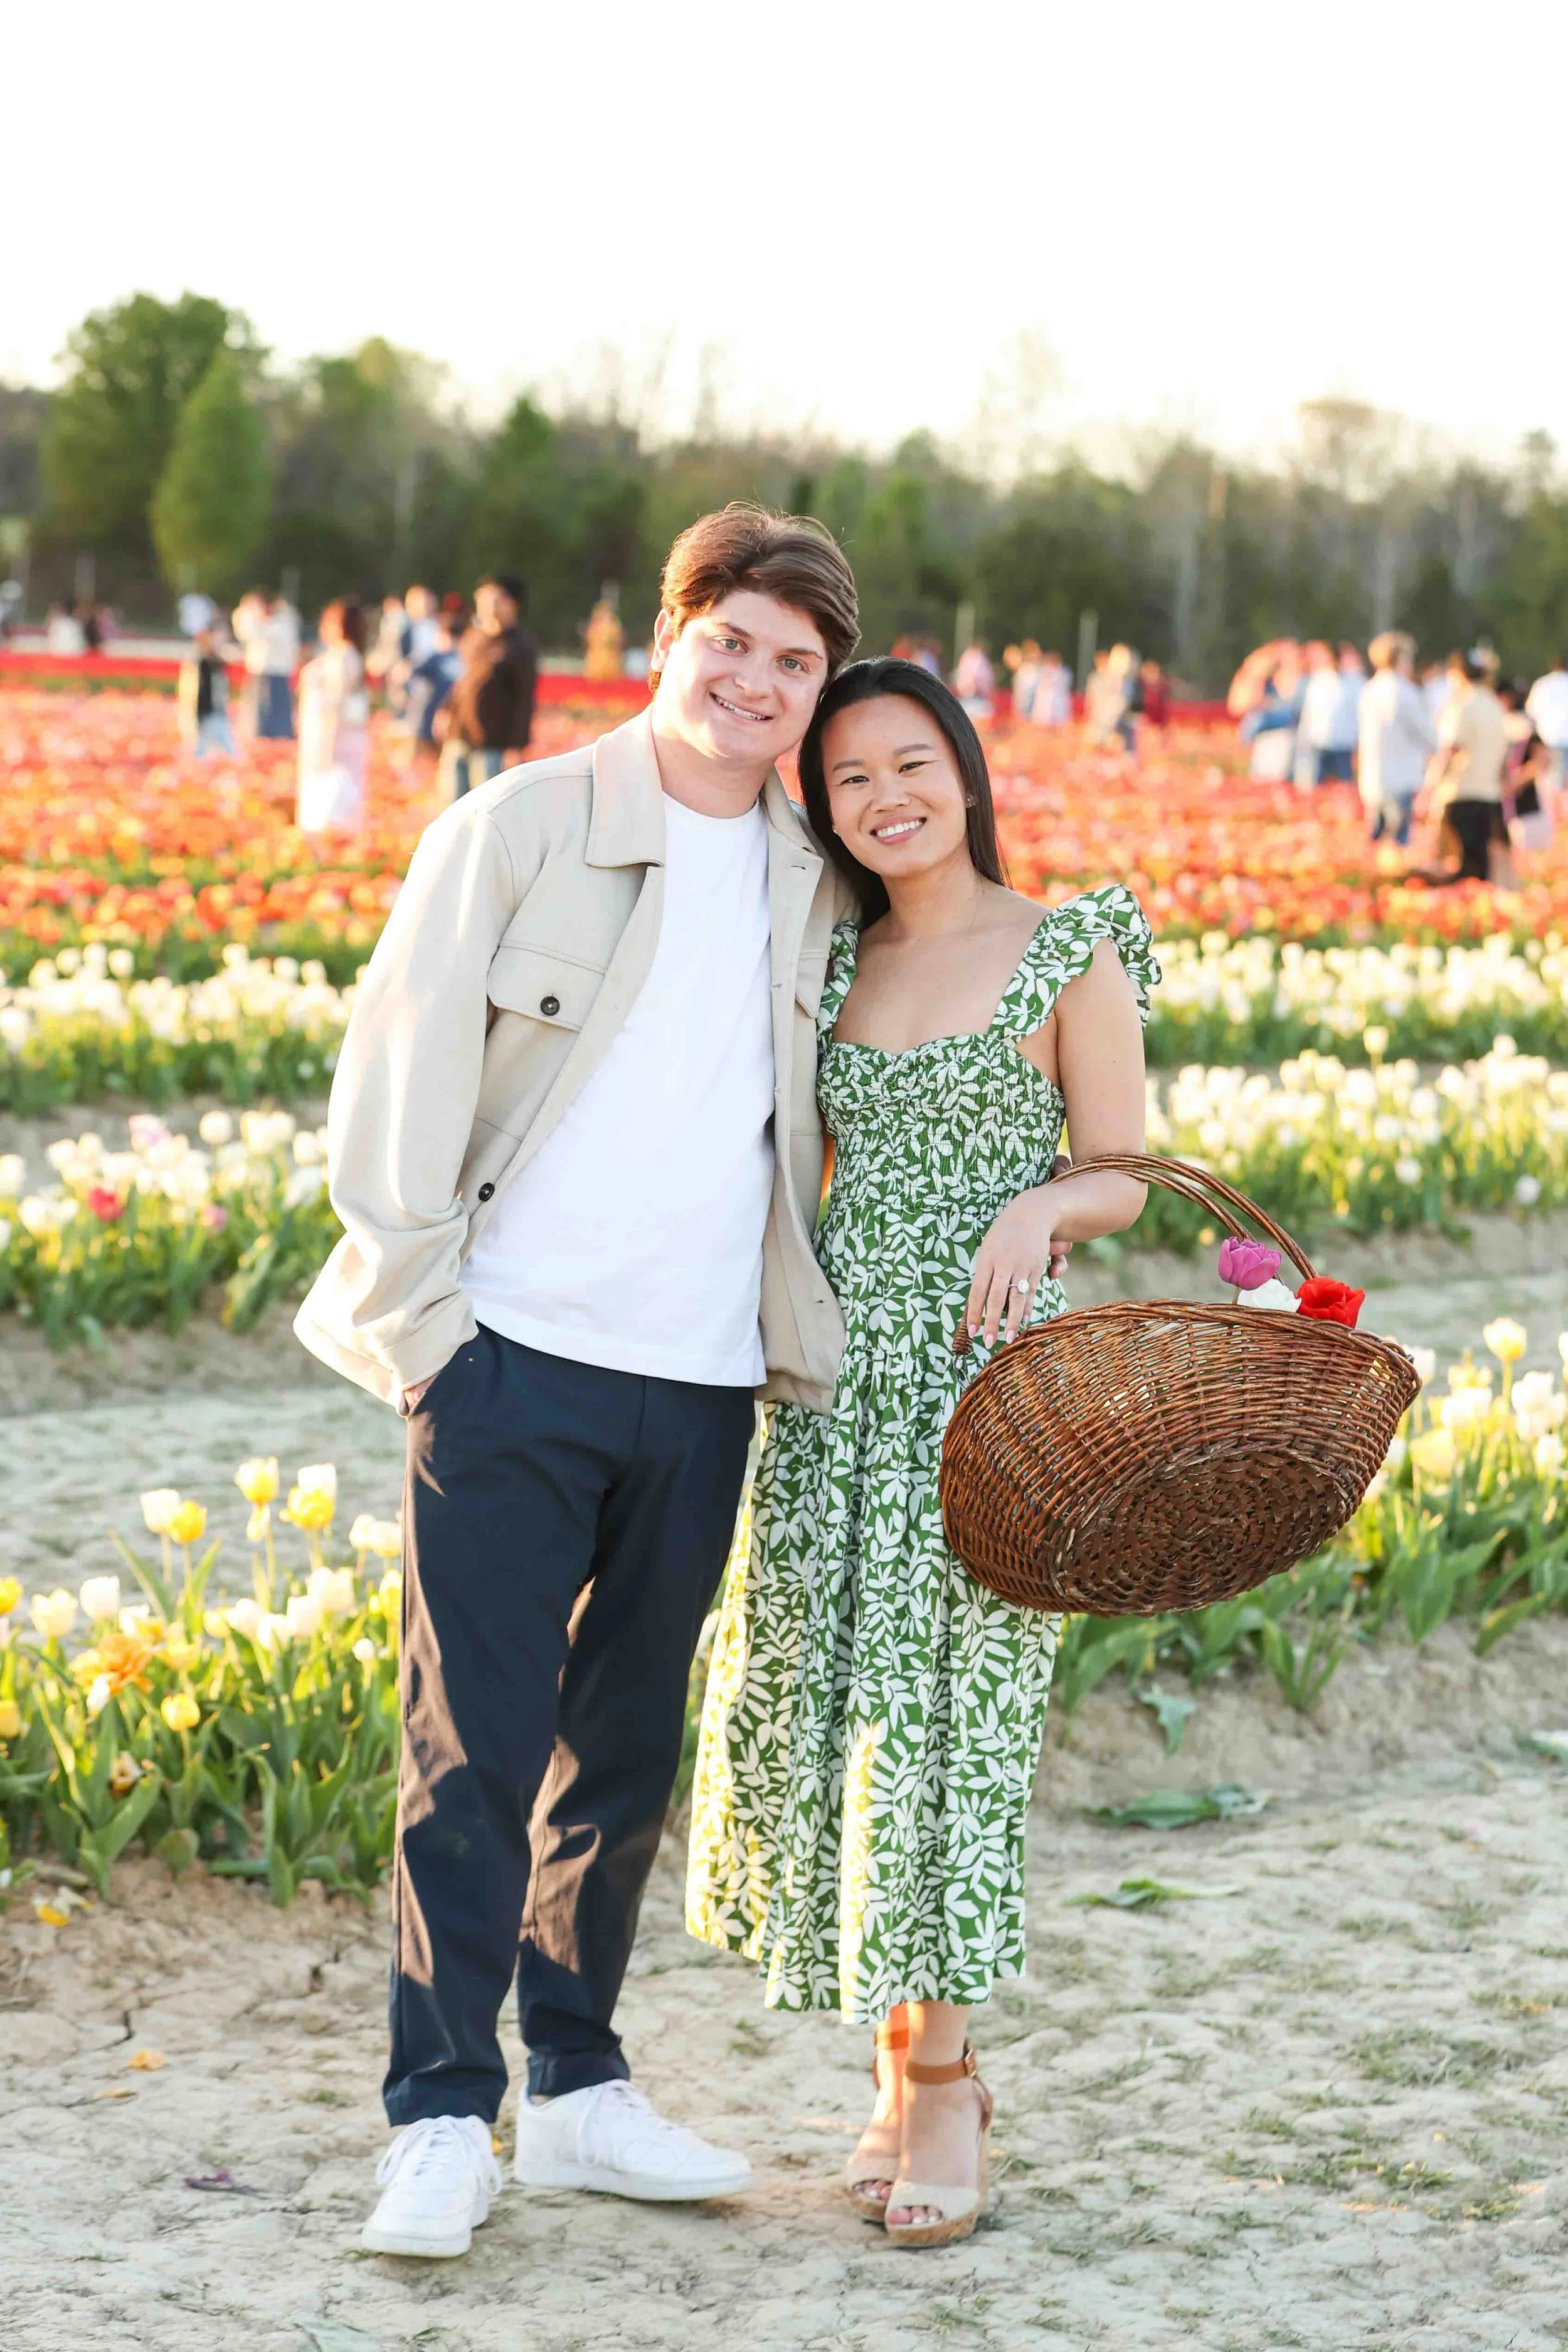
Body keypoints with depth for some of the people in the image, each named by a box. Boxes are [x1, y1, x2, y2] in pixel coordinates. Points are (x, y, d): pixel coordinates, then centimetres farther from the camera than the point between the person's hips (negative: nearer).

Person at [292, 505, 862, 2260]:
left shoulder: (814, 892, 12)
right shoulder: (521, 829, -2)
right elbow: (400, 1068, -4)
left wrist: (843, 1320, 15)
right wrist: (420, 1311, -8)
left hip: (701, 1387, 5)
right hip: (513, 1365, -5)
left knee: (625, 1751, 13)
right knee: (474, 1749, -4)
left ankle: (576, 2088, 24)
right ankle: (440, 2119, 3)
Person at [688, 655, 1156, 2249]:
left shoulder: (1071, 953, -1)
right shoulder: (835, 958, 12)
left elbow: (1123, 1178, -1)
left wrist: (1039, 1209, -19)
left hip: (984, 1366, -5)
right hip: (837, 1367, 5)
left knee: (940, 1707, -7)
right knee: (814, 1702, 4)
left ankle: (938, 2081, 5)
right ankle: (907, 2063, 18)